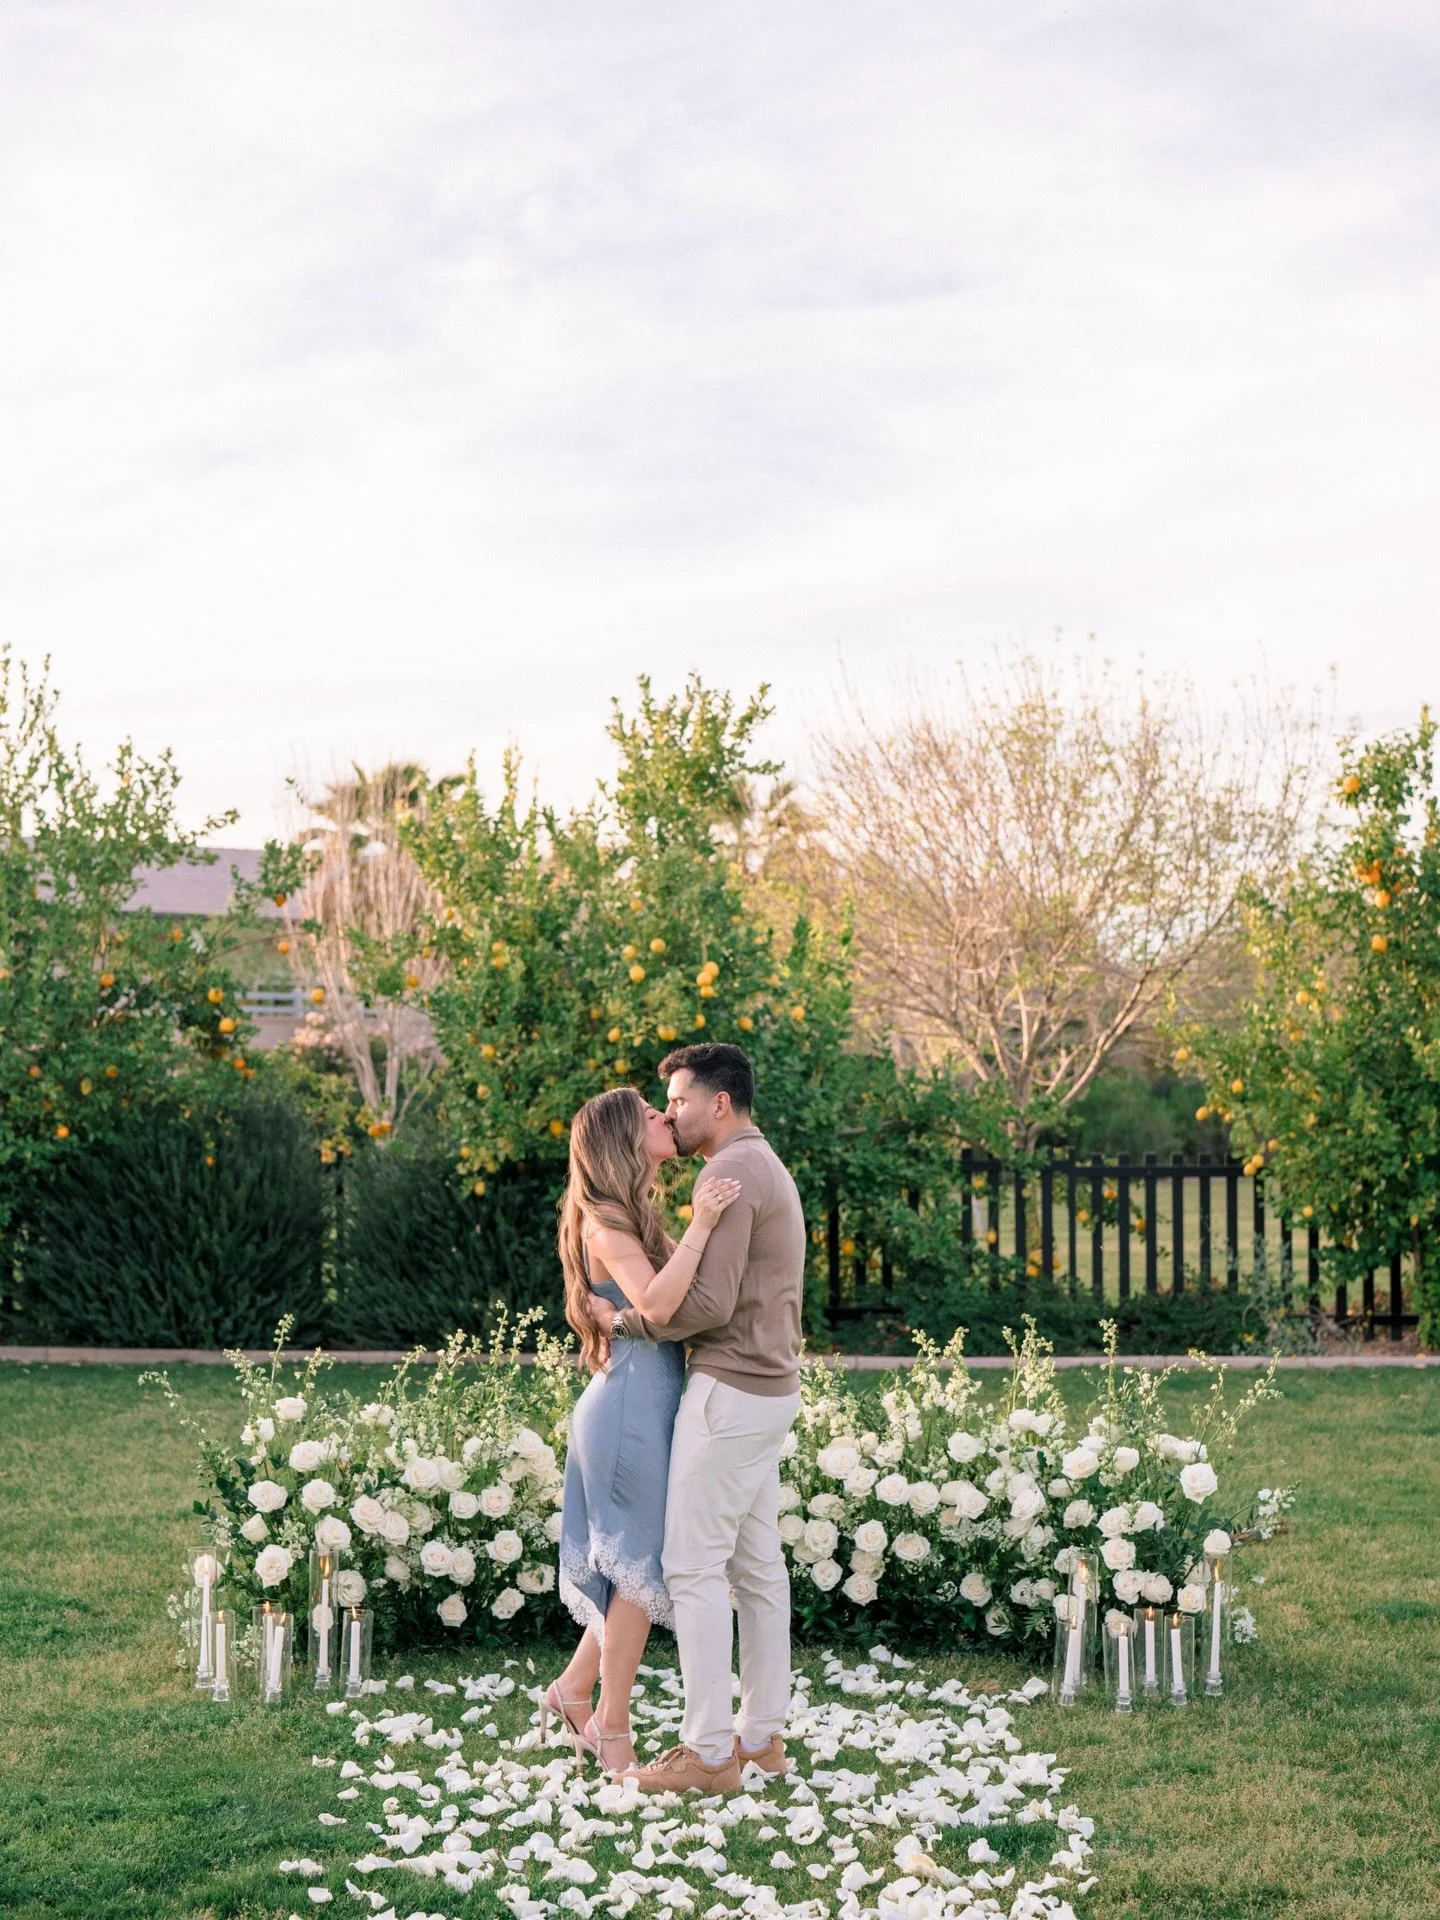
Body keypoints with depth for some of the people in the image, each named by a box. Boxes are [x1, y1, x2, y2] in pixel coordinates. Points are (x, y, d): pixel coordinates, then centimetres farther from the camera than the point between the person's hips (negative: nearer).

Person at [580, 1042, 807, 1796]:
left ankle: (709, 1750, -2)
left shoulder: (731, 1174, -16)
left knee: (694, 1565, -6)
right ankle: (762, 1733, 18)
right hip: (769, 1389, 10)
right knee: (756, 1563, 12)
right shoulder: (768, 1169, 17)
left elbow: (708, 1303, -22)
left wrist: (625, 1323, -10)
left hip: (730, 1392, -10)